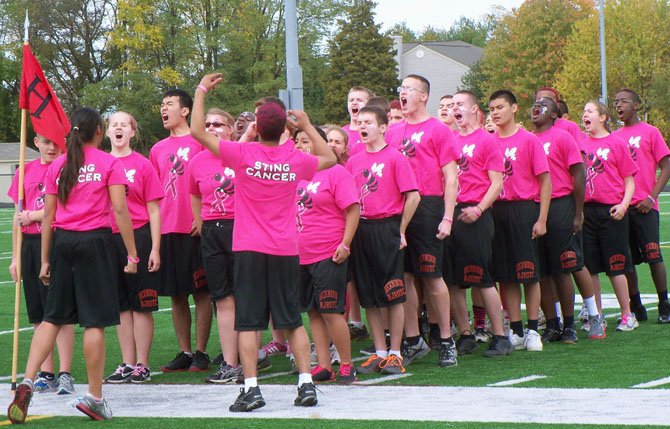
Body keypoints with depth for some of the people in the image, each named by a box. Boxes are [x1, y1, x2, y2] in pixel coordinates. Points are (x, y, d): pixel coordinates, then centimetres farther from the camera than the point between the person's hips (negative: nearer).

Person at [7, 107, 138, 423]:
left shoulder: (57, 166, 9)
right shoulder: (109, 164, -1)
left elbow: (48, 216, 9)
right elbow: (120, 211, -7)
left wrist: (45, 260, 14)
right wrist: (132, 255, -4)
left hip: (62, 241, 4)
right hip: (95, 241, -4)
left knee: (53, 317, 11)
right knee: (95, 321, -1)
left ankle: (27, 381, -4)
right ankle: (95, 397, 1)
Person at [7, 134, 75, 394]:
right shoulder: (26, 172, 13)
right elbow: (18, 218, 15)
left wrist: (32, 215, -6)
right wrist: (16, 257, 12)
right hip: (31, 245, 5)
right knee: (38, 315, 7)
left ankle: (65, 375, -5)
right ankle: (46, 375, 12)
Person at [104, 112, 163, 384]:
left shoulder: (142, 165, -2)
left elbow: (154, 210, -2)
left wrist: (155, 249, -8)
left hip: (138, 238, -4)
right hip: (108, 238, 4)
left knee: (141, 304, 0)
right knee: (121, 305, 9)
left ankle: (142, 366, 6)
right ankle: (127, 365, 15)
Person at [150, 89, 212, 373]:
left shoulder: (199, 142, -1)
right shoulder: (158, 149, 16)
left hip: (194, 229, -6)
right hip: (166, 230, 6)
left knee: (200, 291, -1)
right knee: (176, 294, 8)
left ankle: (201, 353, 4)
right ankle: (184, 353, 14)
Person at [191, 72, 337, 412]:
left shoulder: (242, 154, -9)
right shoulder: (296, 160, 0)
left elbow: (198, 131, -6)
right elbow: (330, 158, 22)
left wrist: (201, 91, 5)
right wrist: (306, 126, 27)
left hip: (250, 250, -3)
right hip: (286, 251, 3)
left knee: (248, 321, -2)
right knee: (292, 320, 10)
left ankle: (251, 388, -8)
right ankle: (306, 383, 7)